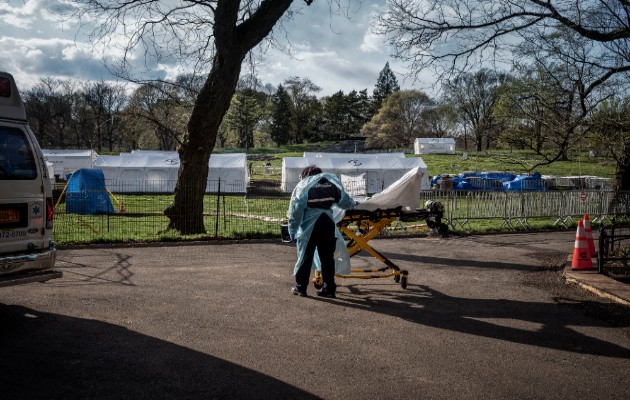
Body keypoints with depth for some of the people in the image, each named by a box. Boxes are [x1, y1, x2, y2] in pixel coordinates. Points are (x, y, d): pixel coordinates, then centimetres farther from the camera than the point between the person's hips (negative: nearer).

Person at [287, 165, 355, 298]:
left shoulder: (302, 186, 4)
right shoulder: (332, 184, 12)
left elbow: (295, 211, -4)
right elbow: (347, 203, 14)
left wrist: (292, 231, -1)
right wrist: (351, 203, 37)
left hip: (309, 227, -2)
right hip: (328, 226, 2)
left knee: (305, 257, 8)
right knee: (327, 257, 10)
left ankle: (300, 287, 14)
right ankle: (329, 287, 11)